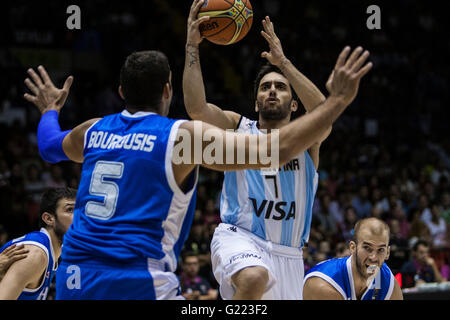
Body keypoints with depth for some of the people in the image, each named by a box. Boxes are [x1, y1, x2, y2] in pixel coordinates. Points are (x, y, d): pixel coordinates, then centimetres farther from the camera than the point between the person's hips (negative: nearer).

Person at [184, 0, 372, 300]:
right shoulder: (238, 127, 8)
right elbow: (196, 106, -10)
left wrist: (283, 62, -17)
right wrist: (192, 46, -14)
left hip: (287, 255, 3)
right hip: (239, 238, -3)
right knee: (254, 278, -38)